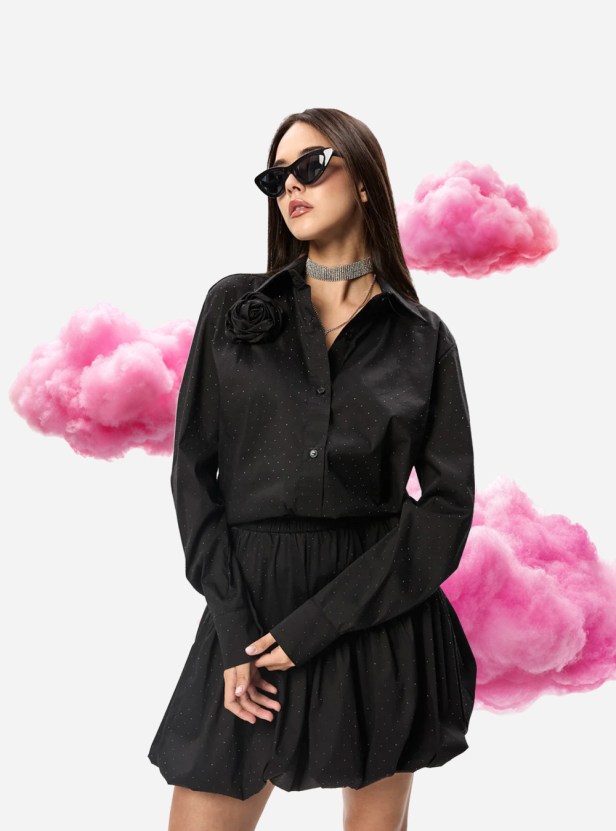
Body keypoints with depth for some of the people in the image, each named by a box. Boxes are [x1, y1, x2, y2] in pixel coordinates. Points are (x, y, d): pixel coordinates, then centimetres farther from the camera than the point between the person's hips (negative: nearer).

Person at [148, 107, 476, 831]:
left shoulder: (423, 337, 3)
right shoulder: (234, 307, 6)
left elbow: (448, 502, -3)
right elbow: (194, 467, 2)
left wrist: (316, 626, -11)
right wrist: (234, 627, -9)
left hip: (381, 614, 0)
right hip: (251, 606, 1)